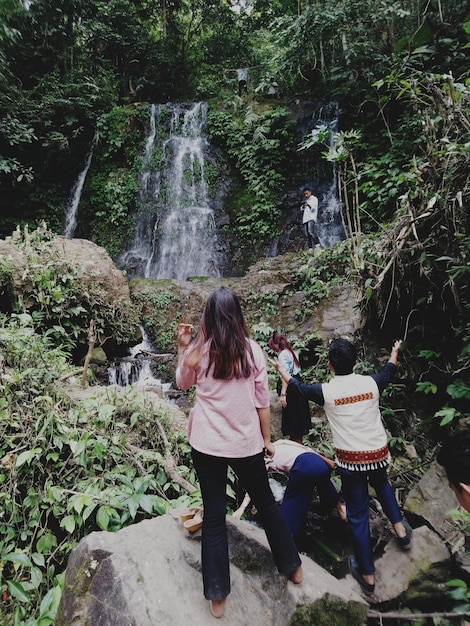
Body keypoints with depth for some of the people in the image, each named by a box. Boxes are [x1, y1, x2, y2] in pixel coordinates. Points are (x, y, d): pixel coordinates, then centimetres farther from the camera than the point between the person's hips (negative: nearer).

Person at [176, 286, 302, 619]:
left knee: (214, 517, 13)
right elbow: (262, 401, -3)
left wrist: (183, 347, 6)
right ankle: (292, 565, 41)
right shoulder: (252, 349, -9)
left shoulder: (198, 350, -9)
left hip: (207, 444, 0)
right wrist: (266, 439, 9)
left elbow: (183, 383, 11)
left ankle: (217, 595, 26)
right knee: (266, 503, 22)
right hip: (245, 443, 1)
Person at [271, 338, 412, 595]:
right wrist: (395, 351, 37)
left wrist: (280, 368, 23)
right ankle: (399, 527, 36)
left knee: (357, 514, 12)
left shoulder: (325, 391, -13)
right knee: (381, 485, 37)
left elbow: (296, 386, 5)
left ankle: (367, 574, 25)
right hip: (378, 453, 3)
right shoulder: (371, 382, -8)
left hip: (350, 460, -3)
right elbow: (388, 371, 17)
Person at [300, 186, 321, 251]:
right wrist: (303, 206, -1)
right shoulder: (305, 200, 25)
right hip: (305, 219, 6)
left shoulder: (314, 198, 7)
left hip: (311, 218, -6)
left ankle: (318, 245, -30)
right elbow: (301, 209, 21)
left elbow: (313, 208, -5)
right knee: (307, 235, -2)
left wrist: (308, 204, -24)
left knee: (311, 231, -27)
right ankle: (310, 249, -5)